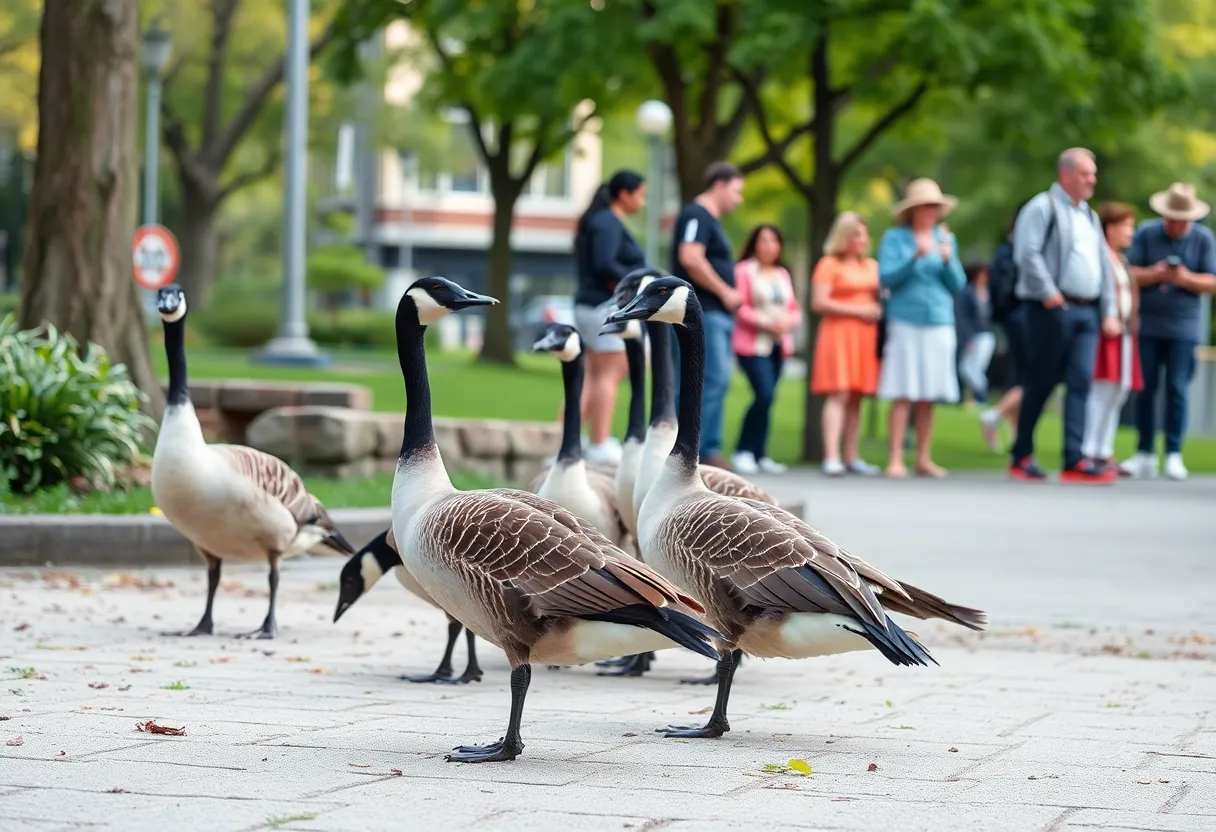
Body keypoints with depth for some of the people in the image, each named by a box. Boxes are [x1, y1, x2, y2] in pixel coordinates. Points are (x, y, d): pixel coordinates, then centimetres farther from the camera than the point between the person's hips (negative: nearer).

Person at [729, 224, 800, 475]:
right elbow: (739, 306, -11)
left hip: (779, 344, 6)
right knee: (764, 395, -17)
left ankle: (759, 454, 10)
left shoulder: (782, 274, 17)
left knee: (766, 398, 4)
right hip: (753, 344, -6)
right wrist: (765, 322, -18)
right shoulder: (744, 271, -3)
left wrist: (788, 322, -4)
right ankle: (743, 451, -6)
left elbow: (794, 310, 18)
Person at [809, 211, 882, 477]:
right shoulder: (829, 264, 0)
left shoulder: (872, 266, 18)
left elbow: (882, 298, 26)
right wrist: (858, 310, -10)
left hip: (866, 336, 6)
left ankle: (851, 457, 8)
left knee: (856, 398, 6)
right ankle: (831, 457, -21)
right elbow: (818, 303, -9)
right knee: (838, 394, -14)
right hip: (838, 333, -6)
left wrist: (879, 309, 1)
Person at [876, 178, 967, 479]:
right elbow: (887, 278, -6)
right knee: (903, 395, -7)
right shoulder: (895, 238, 4)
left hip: (939, 323, 3)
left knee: (928, 398, 4)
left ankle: (924, 459, 9)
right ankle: (895, 460, -6)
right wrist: (915, 257, -16)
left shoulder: (946, 239, 14)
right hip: (905, 322, -3)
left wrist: (948, 260, -7)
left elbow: (958, 285, 10)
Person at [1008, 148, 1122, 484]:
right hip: (1054, 309, -7)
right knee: (1041, 383, -1)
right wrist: (1047, 292, -18)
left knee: (1080, 382, -4)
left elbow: (1104, 267, 23)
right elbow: (1027, 253, -15)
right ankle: (1022, 457, 9)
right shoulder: (1042, 208, -2)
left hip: (1087, 312, 7)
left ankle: (1075, 460, -8)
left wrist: (1110, 312, 15)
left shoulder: (1090, 216, 22)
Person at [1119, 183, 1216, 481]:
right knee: (1145, 389, 1)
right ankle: (1144, 454, 7)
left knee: (1177, 390, -4)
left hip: (1183, 326, -1)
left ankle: (1173, 454, 0)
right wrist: (1155, 274, -17)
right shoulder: (1146, 234, 3)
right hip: (1147, 324, 1)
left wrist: (1186, 278, -17)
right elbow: (1130, 274, 0)